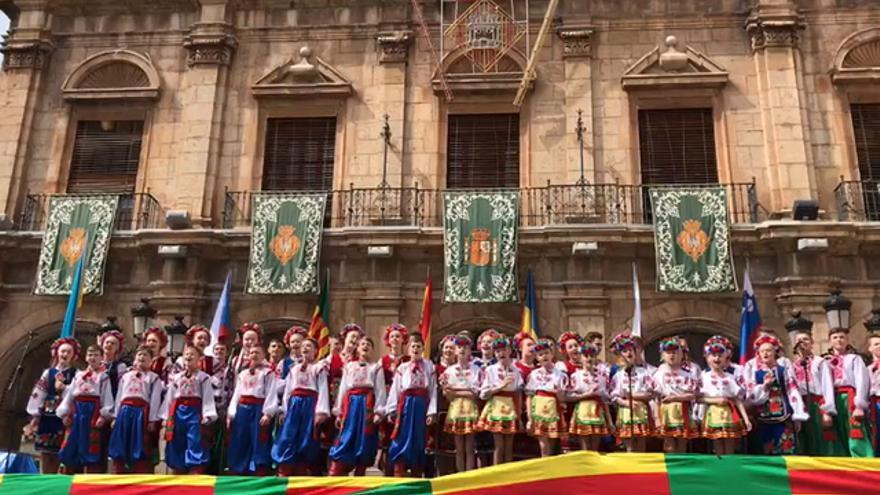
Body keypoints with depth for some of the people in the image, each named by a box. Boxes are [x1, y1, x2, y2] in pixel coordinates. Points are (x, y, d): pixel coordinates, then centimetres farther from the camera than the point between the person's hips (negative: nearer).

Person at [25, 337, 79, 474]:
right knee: (45, 452, 3)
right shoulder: (48, 372, 11)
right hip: (47, 416, 3)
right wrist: (34, 417, 2)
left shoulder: (76, 374, 4)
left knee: (59, 453, -5)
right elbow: (37, 394, 8)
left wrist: (64, 388, -17)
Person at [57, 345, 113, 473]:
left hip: (93, 411, -4)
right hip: (76, 411, 4)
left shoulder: (103, 377, 5)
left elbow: (107, 397, -5)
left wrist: (103, 415, -16)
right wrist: (65, 413, 3)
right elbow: (69, 394, 14)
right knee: (72, 447, 5)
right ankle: (68, 476, 14)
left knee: (91, 447, -2)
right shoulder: (78, 375, 18)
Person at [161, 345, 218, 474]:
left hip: (194, 412, -4)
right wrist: (166, 417, 8)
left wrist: (206, 416, -15)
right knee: (177, 445, 9)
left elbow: (207, 397, -4)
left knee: (195, 444, -9)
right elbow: (169, 397, 14)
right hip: (178, 412, 5)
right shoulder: (176, 377, 17)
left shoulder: (203, 377, 3)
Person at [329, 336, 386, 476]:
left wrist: (378, 412, -10)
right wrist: (338, 411, 7)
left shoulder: (376, 367, 11)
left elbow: (380, 390, 2)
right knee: (344, 442, -5)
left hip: (367, 404, -1)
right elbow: (342, 388, 14)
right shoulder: (349, 366, 18)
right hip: (351, 404, 1)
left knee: (364, 443, -1)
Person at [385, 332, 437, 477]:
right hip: (406, 404, 0)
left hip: (421, 405, 0)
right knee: (402, 440, -4)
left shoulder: (429, 366, 6)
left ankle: (416, 479, 15)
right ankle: (398, 477, 0)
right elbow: (395, 390, 5)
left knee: (419, 441, 6)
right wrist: (390, 410, -2)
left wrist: (431, 411, -6)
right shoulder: (402, 368, 8)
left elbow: (433, 390, 1)